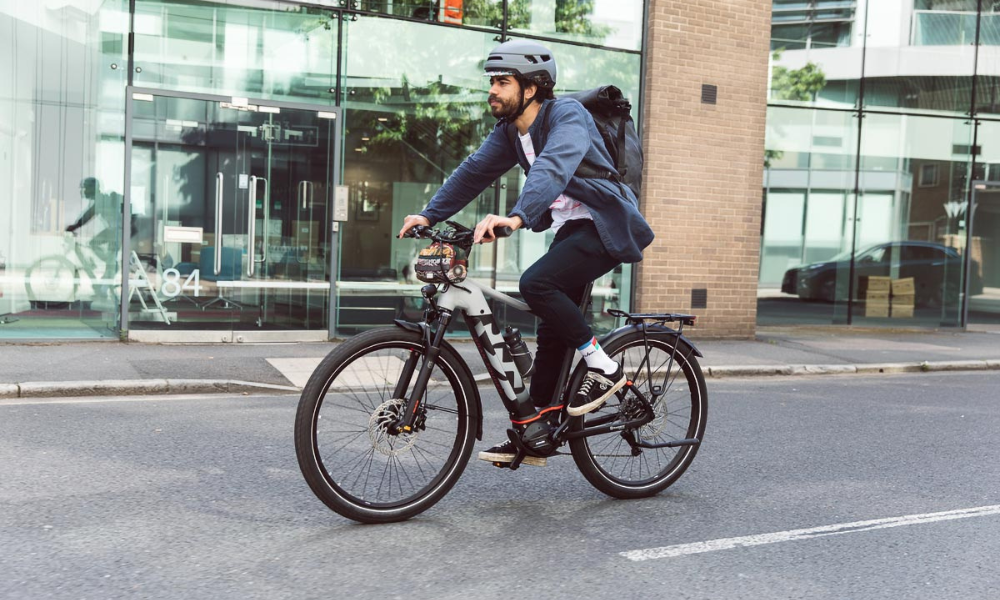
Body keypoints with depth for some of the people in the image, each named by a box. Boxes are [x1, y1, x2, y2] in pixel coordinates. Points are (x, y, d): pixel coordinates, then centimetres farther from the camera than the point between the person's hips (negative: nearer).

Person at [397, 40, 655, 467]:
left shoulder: (567, 115, -19)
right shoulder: (508, 132, 5)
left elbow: (553, 168, -37)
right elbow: (473, 172, 8)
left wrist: (516, 218, -52)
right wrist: (429, 215, -1)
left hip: (606, 225, -8)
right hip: (571, 228, 8)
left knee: (536, 284, -28)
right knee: (552, 333, 8)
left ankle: (603, 367, -12)